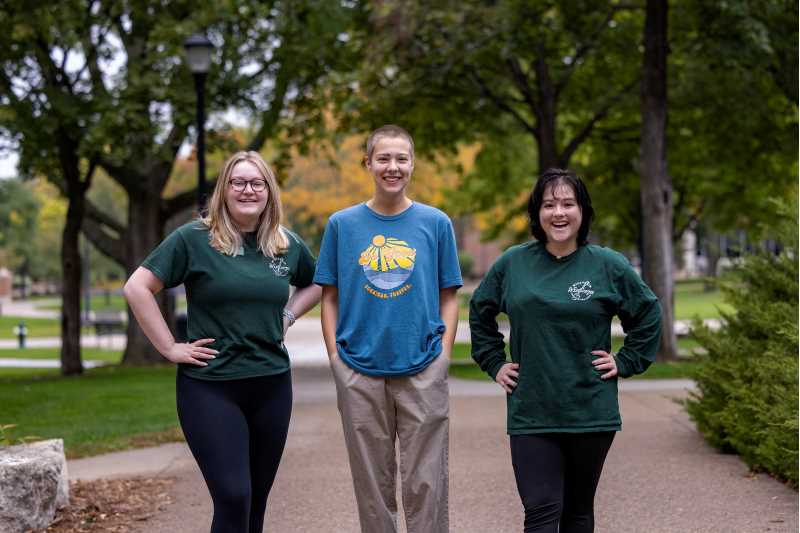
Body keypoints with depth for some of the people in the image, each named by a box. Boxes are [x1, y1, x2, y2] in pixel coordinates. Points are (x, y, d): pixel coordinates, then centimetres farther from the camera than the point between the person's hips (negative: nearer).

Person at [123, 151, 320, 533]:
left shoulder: (287, 244, 7)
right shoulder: (193, 238, -7)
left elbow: (316, 284, 26)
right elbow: (137, 288, -9)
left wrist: (288, 315, 10)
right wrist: (169, 348, -11)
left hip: (272, 384, 5)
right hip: (210, 387, -5)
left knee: (257, 498, 10)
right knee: (233, 497, -13)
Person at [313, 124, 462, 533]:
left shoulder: (435, 223, 2)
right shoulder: (342, 224, 3)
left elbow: (448, 296, 6)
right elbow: (330, 297, 7)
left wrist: (444, 354, -3)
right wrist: (335, 357, -1)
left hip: (423, 371, -1)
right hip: (360, 373, 1)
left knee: (425, 482, 2)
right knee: (372, 483, 11)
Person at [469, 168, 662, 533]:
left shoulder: (609, 266, -1)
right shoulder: (512, 264, 3)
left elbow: (648, 314, 12)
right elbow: (480, 312, 18)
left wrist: (625, 362, 4)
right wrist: (494, 363, 11)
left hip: (591, 415, 0)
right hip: (530, 416, 0)